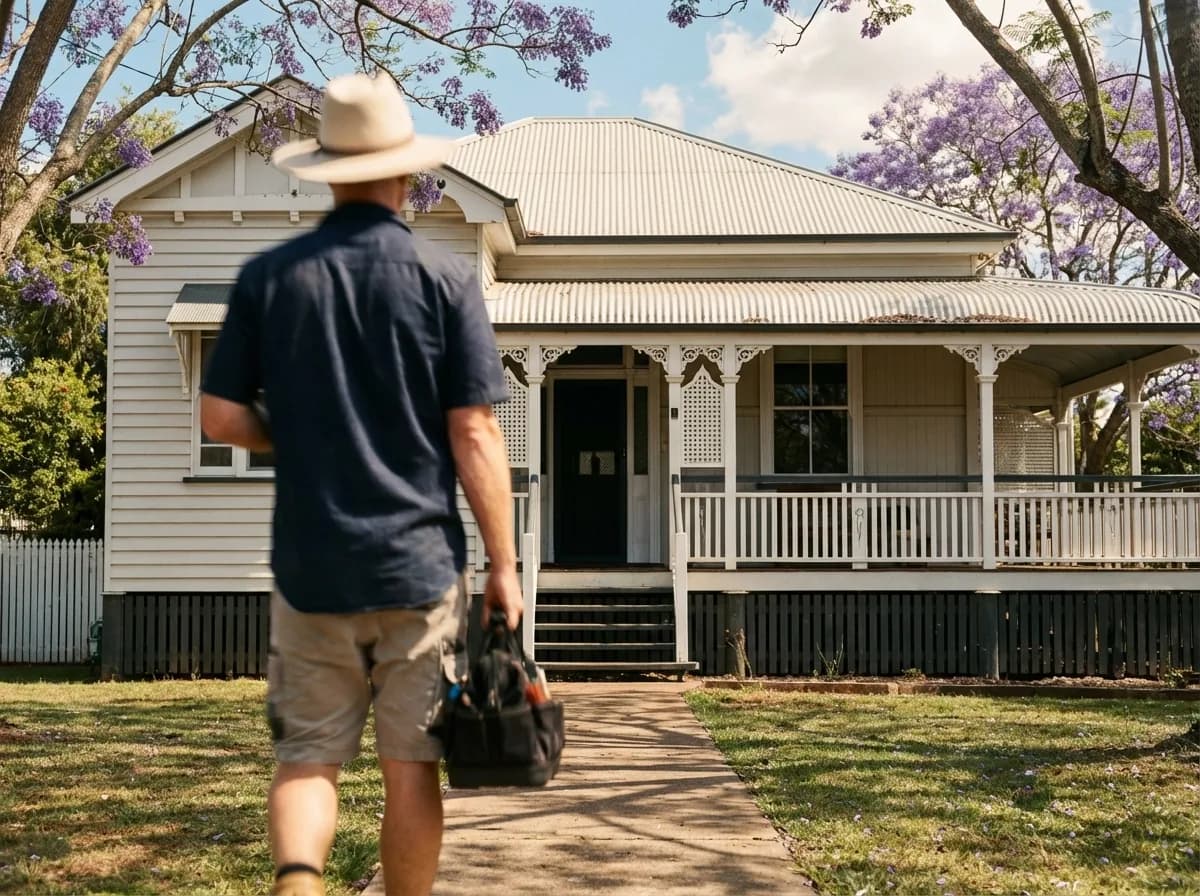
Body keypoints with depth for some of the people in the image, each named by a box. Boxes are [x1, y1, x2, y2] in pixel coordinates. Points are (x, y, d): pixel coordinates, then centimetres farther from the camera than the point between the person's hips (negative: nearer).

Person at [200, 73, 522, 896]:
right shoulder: (445, 278, -5)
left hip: (309, 565, 1)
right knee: (411, 764, 10)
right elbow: (475, 437, -7)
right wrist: (505, 566, 0)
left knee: (308, 753, 10)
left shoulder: (269, 276, 0)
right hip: (419, 562, -1)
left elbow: (222, 418, 0)